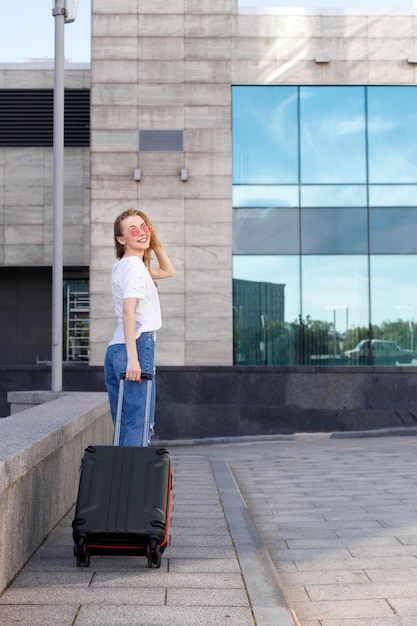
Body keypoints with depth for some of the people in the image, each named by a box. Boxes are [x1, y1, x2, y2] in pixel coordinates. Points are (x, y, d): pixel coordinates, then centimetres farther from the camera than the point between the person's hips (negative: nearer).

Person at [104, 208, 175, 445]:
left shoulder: (124, 265, 20)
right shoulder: (134, 265, -8)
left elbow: (168, 271, 35)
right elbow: (128, 312, -20)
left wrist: (156, 244, 22)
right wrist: (133, 357, -27)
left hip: (116, 349, 10)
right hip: (138, 345, -10)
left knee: (125, 427, 12)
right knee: (139, 424, -10)